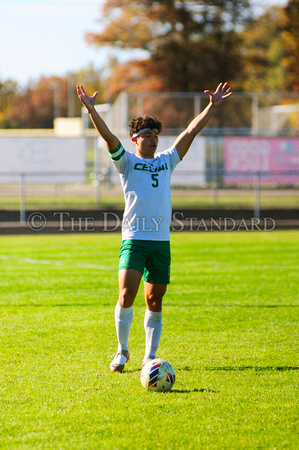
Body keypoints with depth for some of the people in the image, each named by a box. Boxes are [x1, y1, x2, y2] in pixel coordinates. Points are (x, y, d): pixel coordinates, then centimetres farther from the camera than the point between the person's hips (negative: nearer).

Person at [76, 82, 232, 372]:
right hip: (133, 240, -4)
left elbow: (191, 131, 16)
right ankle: (122, 351, -1)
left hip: (161, 242, 4)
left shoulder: (166, 162, 15)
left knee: (154, 300, 5)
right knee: (127, 294, -16)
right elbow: (108, 136, -8)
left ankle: (150, 356, 12)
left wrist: (213, 106, 15)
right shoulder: (126, 162, 5)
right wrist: (91, 110, -20)